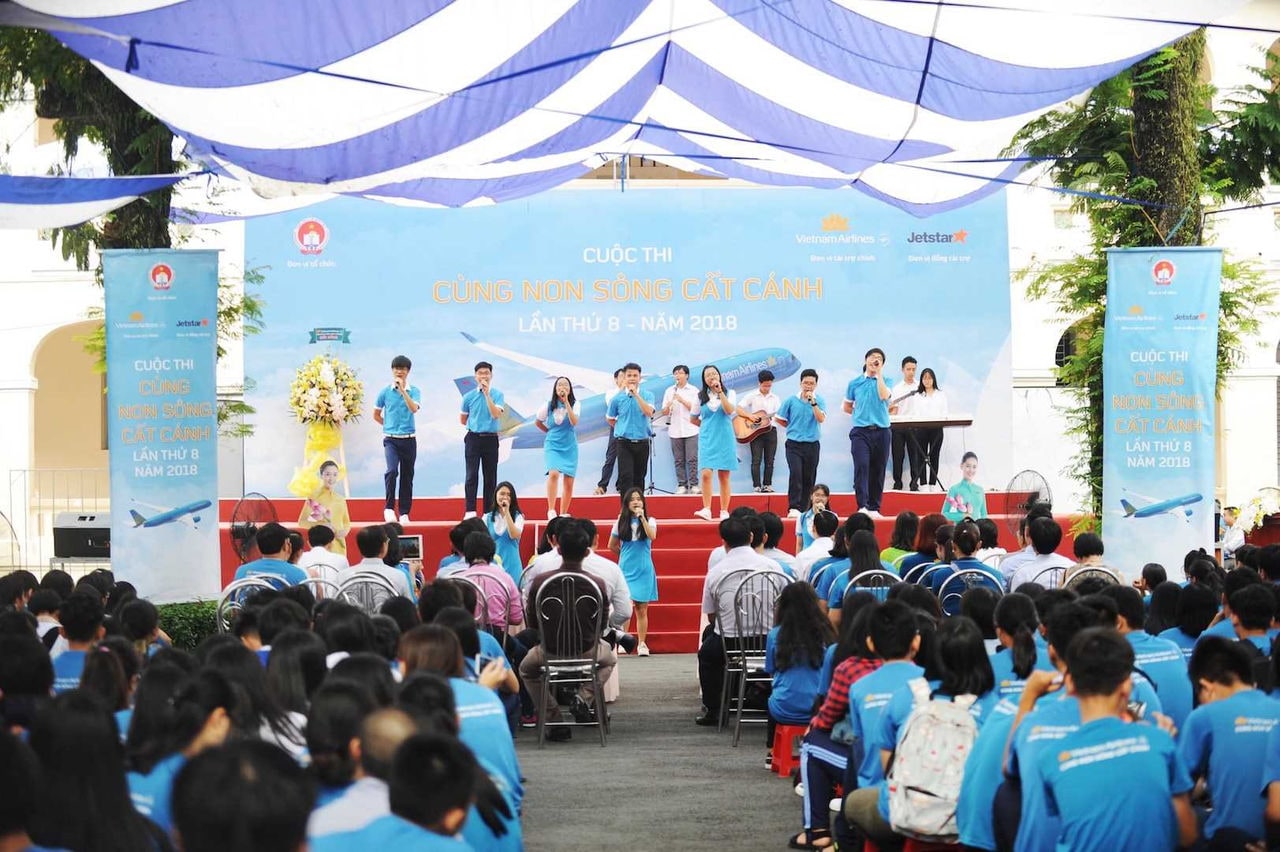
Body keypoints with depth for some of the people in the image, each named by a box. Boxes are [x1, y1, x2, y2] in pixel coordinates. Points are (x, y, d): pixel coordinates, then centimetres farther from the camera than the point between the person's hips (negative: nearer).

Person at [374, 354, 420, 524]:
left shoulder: (414, 391, 0)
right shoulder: (385, 392, 2)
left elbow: (414, 408, -19)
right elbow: (376, 415, 14)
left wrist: (402, 390, -24)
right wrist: (390, 426, 11)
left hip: (409, 440, 1)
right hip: (391, 440, -1)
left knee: (407, 476, 6)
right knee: (392, 470, -22)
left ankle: (404, 513, 11)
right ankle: (389, 508, -16)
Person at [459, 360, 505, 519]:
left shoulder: (498, 395, -1)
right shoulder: (468, 396, 3)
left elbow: (496, 414, -17)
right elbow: (462, 420, 15)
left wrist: (487, 394, -19)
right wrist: (476, 425, 8)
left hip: (491, 439, 0)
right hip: (473, 439, 0)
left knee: (490, 476, 5)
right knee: (472, 475, -7)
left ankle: (489, 511, 10)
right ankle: (469, 511, -12)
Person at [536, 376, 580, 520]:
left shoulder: (575, 404, -2)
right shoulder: (549, 405, 0)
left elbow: (574, 422, -20)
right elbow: (538, 422, 16)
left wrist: (566, 401, -22)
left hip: (569, 447, 1)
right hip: (553, 445, -1)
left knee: (569, 482, 2)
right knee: (554, 473, -26)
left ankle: (563, 514, 15)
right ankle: (551, 510, -25)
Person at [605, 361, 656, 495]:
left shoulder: (647, 395, 0)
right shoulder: (617, 398, 1)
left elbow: (649, 412, -19)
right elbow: (610, 419, 14)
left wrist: (636, 394, -22)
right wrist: (622, 429, 12)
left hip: (642, 442, 1)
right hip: (624, 443, -1)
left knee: (639, 478, 11)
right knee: (626, 476, -11)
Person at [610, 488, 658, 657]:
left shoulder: (650, 521, 3)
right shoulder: (621, 522, 6)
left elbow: (652, 536, -18)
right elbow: (612, 546, 15)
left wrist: (642, 518, -21)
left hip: (644, 571, 0)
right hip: (626, 569, 0)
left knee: (642, 609, 5)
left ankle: (642, 644, 11)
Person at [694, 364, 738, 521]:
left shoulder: (729, 394, 4)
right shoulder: (700, 396, 8)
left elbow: (730, 410, -15)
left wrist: (720, 392, -17)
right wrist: (707, 426, 11)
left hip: (725, 439, 0)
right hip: (707, 439, 1)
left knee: (724, 476, 3)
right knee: (706, 474, -15)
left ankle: (724, 511, 9)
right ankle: (706, 509, -19)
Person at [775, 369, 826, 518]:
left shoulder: (819, 401, 1)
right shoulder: (791, 401, 0)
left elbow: (821, 419, -15)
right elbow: (779, 419, 9)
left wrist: (813, 403, -24)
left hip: (812, 444, 2)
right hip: (794, 444, -2)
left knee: (809, 478, 6)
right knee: (795, 474, -18)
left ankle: (804, 509, 13)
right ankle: (793, 508, -23)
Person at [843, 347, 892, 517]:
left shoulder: (885, 381, 7)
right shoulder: (855, 383, 10)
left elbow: (884, 396, -15)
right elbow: (847, 407, 21)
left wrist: (879, 374, -9)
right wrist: (862, 413, 9)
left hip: (881, 431, 1)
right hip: (861, 431, -1)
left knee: (878, 471, 4)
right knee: (861, 466, -17)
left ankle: (874, 508, 12)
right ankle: (862, 507, -24)